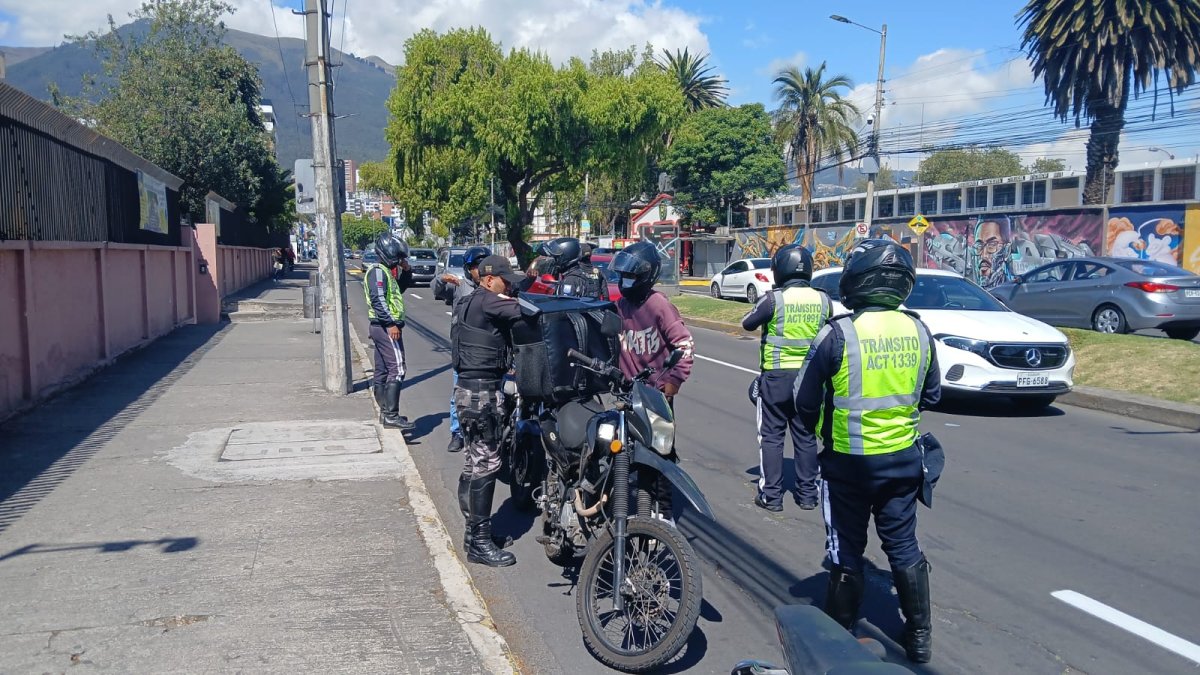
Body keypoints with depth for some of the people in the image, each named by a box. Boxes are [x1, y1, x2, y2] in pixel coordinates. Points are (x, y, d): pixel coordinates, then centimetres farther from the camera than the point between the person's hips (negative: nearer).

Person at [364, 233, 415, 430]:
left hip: (381, 327, 11)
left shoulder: (386, 271, 18)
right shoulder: (378, 271, -12)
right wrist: (391, 324, -27)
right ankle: (391, 415, -17)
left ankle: (385, 412, 20)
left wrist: (406, 271, 14)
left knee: (382, 371, 13)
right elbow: (378, 299, -22)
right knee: (397, 369, -14)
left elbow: (401, 288, 30)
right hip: (387, 327, -11)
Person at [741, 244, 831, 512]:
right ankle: (807, 494, 20)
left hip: (776, 375, -4)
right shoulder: (823, 300, -2)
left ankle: (771, 495, 7)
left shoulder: (773, 299, -14)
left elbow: (747, 323, -1)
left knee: (771, 436, 6)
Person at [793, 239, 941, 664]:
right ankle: (919, 637, 28)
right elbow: (930, 395, 9)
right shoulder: (919, 332, -4)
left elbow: (806, 401, -10)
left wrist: (813, 432, 10)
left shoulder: (838, 334, -18)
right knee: (903, 545, 17)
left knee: (847, 550, 10)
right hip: (902, 456, 4)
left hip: (848, 461, -4)